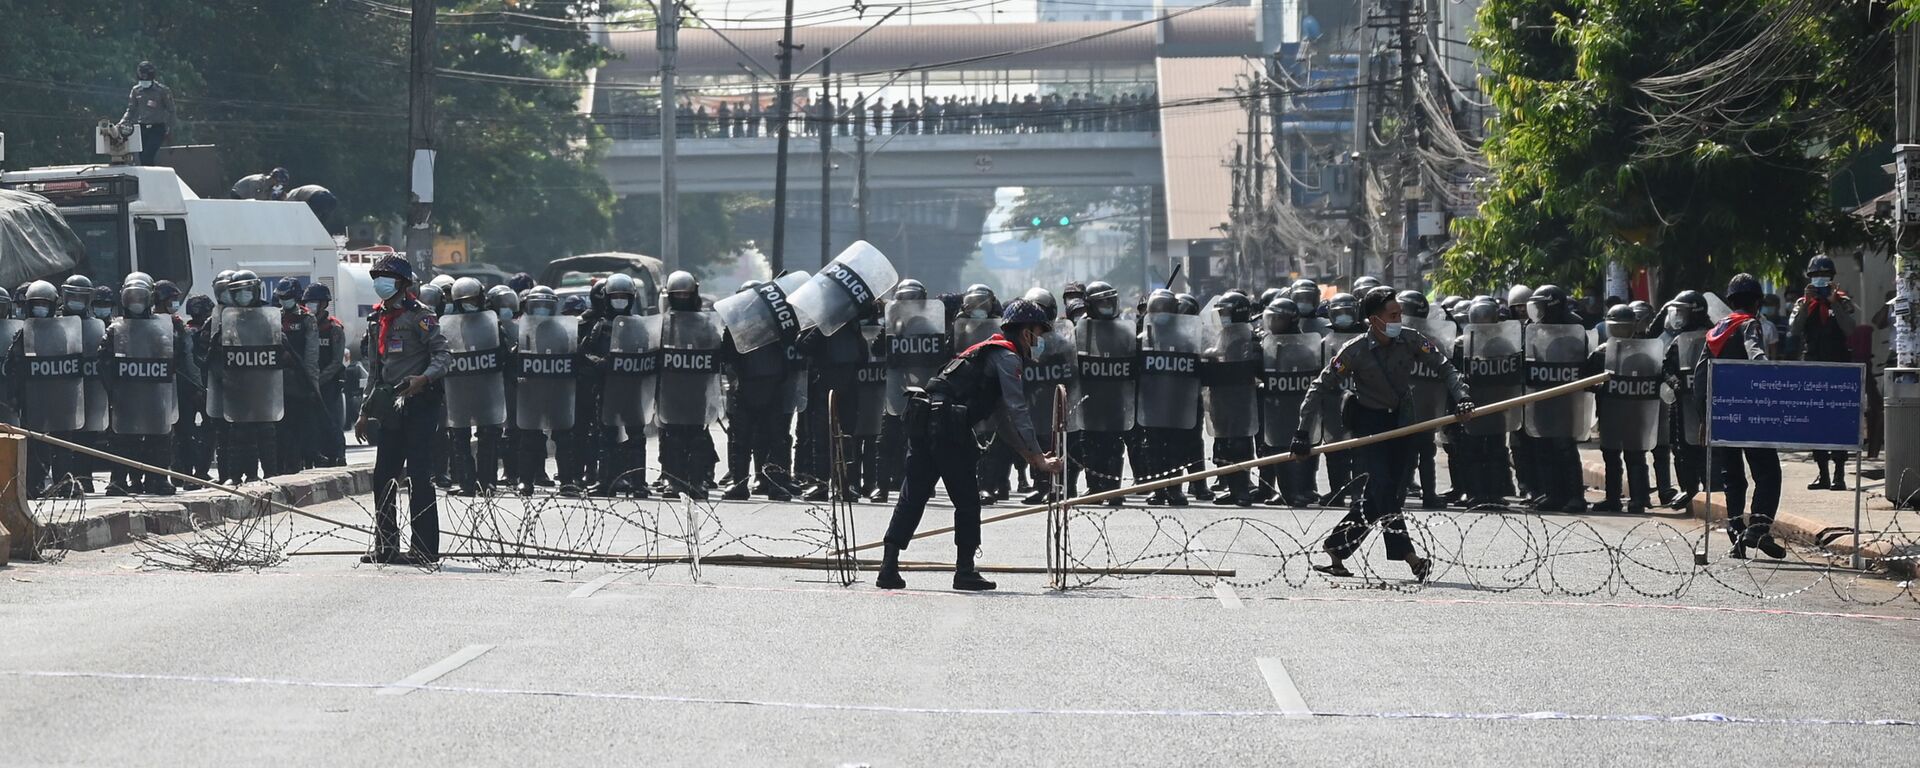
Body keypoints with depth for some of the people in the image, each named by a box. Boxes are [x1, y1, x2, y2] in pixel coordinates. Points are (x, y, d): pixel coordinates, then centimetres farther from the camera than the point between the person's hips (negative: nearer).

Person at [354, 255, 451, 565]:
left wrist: (424, 379, -31)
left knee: (419, 477, -8)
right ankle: (386, 547, 15)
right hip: (390, 408, 8)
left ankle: (425, 548, -5)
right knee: (383, 478, 7)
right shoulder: (376, 319, 16)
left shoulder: (419, 316, -7)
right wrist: (366, 411, 20)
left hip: (419, 404, -8)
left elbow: (442, 354, -13)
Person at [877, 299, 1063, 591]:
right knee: (967, 501, 3)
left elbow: (1001, 415, 33)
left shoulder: (987, 350, 31)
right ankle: (965, 573, 7)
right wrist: (1038, 458, -2)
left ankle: (889, 570, 1)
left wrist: (1027, 453, 32)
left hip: (922, 420, 9)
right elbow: (1018, 412, -6)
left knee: (912, 496, 6)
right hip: (949, 427, -9)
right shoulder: (1007, 356, 0)